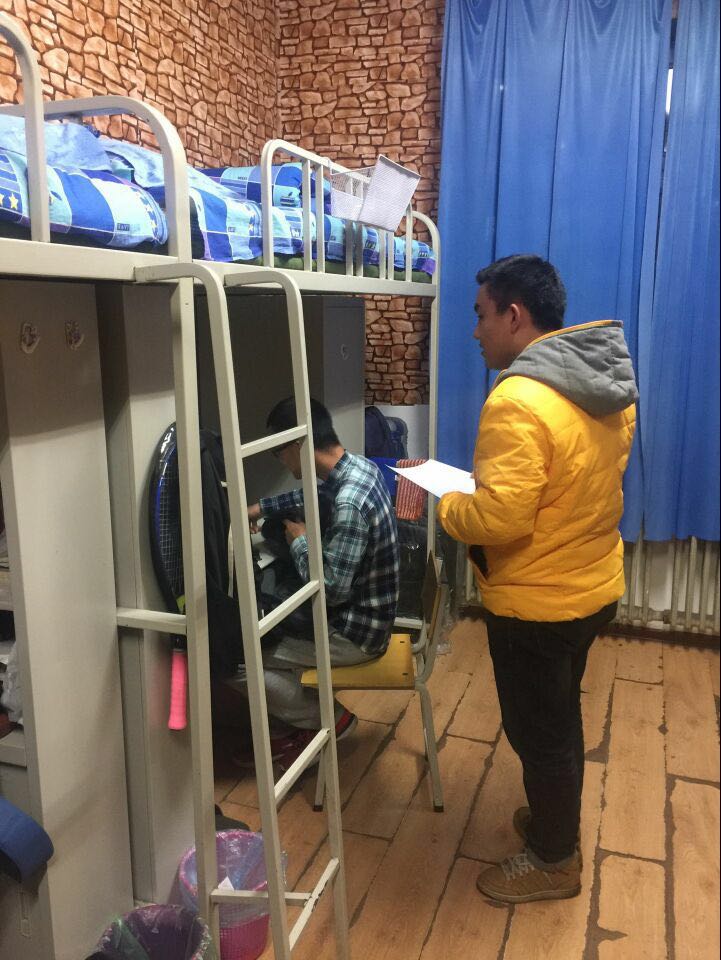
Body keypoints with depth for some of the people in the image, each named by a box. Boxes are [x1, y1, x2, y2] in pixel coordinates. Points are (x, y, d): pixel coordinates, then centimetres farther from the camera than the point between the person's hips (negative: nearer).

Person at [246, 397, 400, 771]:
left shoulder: (350, 504, -31)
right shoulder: (357, 467, -2)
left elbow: (331, 589, -29)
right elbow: (314, 496, 20)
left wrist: (300, 541, -14)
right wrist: (262, 506, 12)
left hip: (354, 632, -9)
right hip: (362, 613, 9)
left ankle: (332, 718, 8)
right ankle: (308, 721, 23)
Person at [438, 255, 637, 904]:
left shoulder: (519, 399, -27)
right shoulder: (610, 382, 2)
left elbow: (500, 518, -31)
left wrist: (442, 505, -12)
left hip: (537, 603, -8)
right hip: (595, 583, 9)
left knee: (537, 729, 12)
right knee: (560, 717, 26)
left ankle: (554, 862, 33)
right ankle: (557, 819, 47)